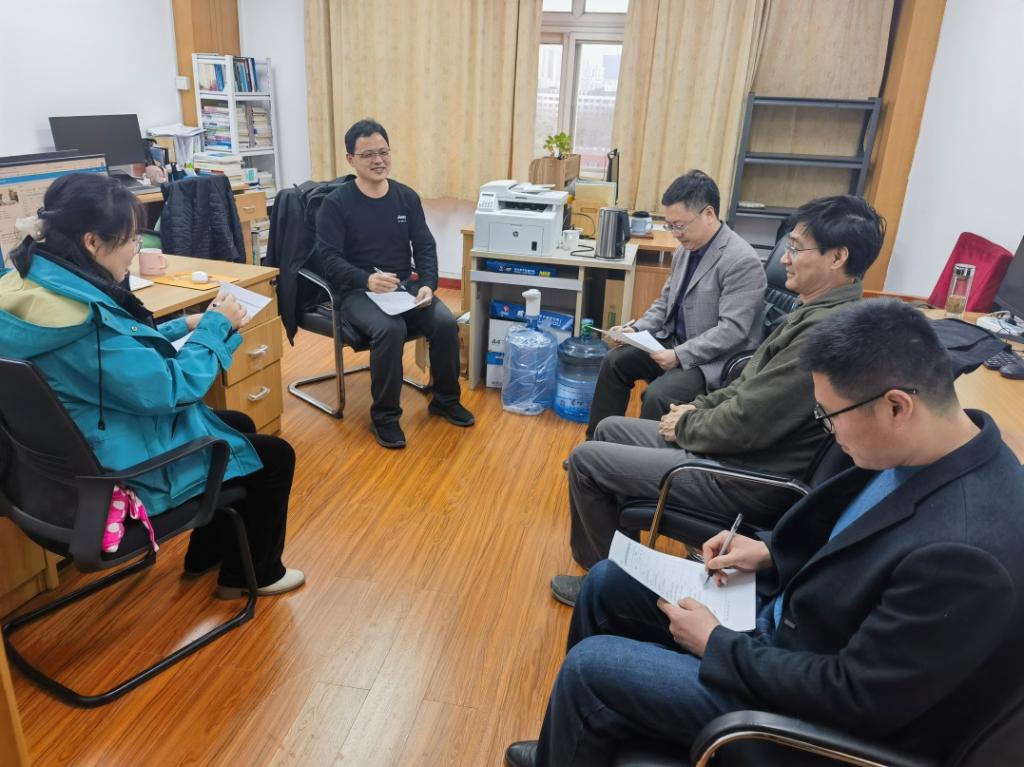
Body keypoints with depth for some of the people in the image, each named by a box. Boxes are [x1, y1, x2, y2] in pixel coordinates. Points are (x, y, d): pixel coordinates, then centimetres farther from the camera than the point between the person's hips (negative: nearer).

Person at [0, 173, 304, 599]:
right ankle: (251, 575, 25)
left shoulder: (36, 282, 0)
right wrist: (215, 326, -15)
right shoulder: (82, 316, -32)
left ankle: (205, 555, 37)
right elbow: (170, 390, -28)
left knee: (240, 425, 25)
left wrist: (189, 325, 4)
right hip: (122, 469, -10)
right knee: (275, 456, 4)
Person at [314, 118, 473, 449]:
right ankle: (384, 415, -14)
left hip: (405, 284, 4)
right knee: (390, 329, -34)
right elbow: (329, 259, -11)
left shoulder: (407, 197, 7)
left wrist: (427, 284, -14)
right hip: (359, 291, -4)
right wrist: (367, 279, -29)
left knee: (446, 323, -22)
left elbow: (425, 247, 6)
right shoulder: (335, 204, -5)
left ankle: (445, 400, 3)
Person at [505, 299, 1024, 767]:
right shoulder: (925, 450, -8)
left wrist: (717, 644, -17)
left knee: (590, 667, -9)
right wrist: (771, 552, -1)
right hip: (791, 612, 9)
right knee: (607, 582, 11)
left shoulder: (967, 552, -35)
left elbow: (855, 697, -27)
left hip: (814, 703, -8)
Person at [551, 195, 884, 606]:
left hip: (745, 480, -10)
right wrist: (696, 409, 5)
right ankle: (611, 560, 30)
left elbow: (745, 425, -26)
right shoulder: (818, 312, 7)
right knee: (609, 429, 17)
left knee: (585, 459, -5)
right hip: (739, 450, 10)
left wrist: (685, 428, -9)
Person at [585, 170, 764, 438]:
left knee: (658, 394, -28)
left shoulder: (742, 261, -21)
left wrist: (680, 356, -30)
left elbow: (732, 330, -25)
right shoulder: (686, 249, 5)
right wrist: (637, 328, -1)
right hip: (675, 342, 9)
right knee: (614, 361, 3)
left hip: (718, 360, -9)